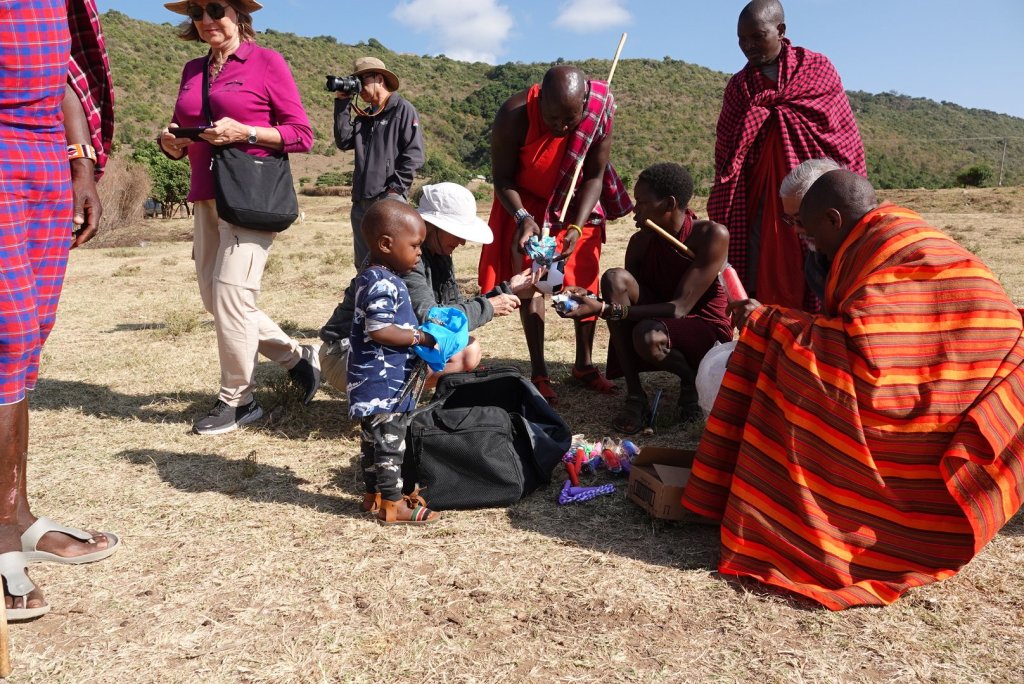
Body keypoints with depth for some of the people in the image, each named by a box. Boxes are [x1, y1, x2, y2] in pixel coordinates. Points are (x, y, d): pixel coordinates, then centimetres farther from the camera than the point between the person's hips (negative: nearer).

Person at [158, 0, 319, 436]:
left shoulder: (266, 62, -1)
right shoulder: (192, 70, 16)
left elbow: (302, 135, -5)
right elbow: (182, 139, 21)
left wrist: (244, 132, -16)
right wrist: (171, 143, -2)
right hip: (206, 199, 7)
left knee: (230, 294, -11)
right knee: (214, 297, 7)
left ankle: (236, 402, 5)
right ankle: (297, 357, 21)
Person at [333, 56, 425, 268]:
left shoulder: (403, 109, 1)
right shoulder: (363, 116, 22)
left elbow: (414, 154, -8)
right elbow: (343, 141, 8)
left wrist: (395, 189, -15)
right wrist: (342, 104, 6)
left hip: (389, 200, -7)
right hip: (361, 200, 7)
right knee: (363, 266, 10)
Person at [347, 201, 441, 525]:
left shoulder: (378, 278, 11)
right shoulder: (381, 284, -21)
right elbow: (379, 330, -26)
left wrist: (419, 333, 10)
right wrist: (420, 337, -18)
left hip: (383, 384, 10)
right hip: (382, 385, -10)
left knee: (374, 440, 19)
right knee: (389, 442, -1)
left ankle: (374, 493, 32)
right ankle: (391, 504, 10)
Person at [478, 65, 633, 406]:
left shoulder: (599, 112, -26)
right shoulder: (515, 115, -31)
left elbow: (594, 176, -16)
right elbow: (501, 178, -18)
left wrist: (577, 227, -27)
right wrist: (523, 218, -34)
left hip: (578, 204, 2)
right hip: (528, 204, -2)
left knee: (585, 282, 2)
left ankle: (584, 364, 15)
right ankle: (538, 372, 0)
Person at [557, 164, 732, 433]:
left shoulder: (711, 235, -21)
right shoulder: (641, 241, -6)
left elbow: (680, 308, -28)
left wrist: (606, 310, -36)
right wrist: (590, 302, -26)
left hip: (706, 328, -5)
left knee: (647, 335, -38)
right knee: (615, 278, -24)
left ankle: (692, 379, -2)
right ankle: (635, 396, -22)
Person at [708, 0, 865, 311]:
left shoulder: (818, 68, 6)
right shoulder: (738, 86, 12)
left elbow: (845, 136, 4)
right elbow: (725, 149, 10)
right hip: (758, 201, 2)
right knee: (760, 286, -4)